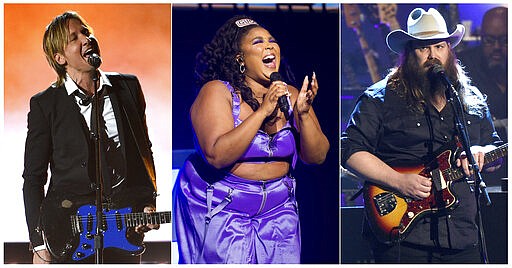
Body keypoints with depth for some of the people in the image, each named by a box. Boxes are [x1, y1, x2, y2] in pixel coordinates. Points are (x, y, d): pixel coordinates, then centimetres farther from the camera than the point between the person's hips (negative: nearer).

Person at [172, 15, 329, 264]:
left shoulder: (290, 95, 1)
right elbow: (217, 156, -25)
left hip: (276, 207, 4)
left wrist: (303, 114, -17)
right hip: (220, 209, -4)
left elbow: (317, 157, -1)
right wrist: (263, 111, -26)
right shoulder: (217, 91, -12)